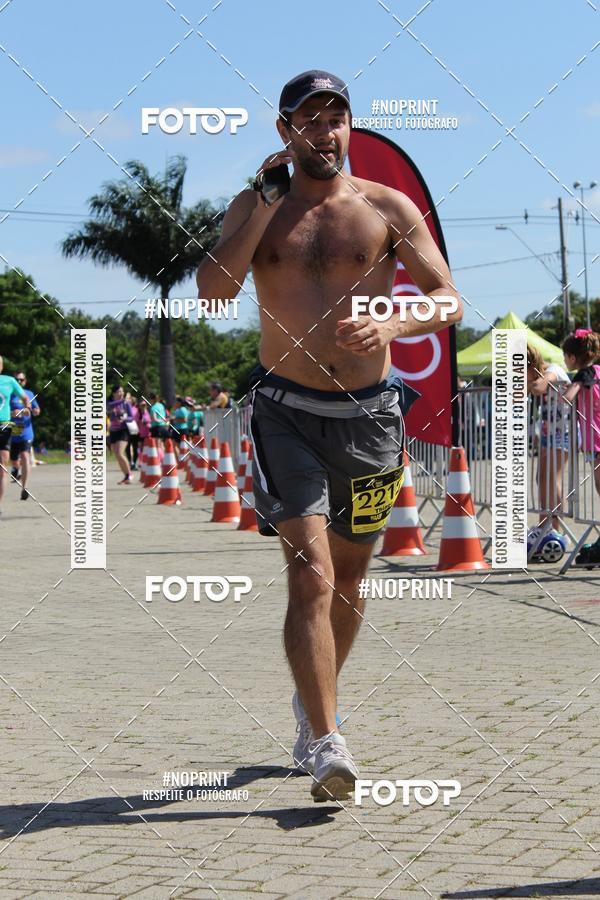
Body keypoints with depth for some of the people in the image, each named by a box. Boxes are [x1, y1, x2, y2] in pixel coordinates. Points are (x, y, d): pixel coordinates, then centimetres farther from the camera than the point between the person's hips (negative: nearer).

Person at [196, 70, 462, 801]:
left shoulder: (388, 208, 3)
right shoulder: (255, 207, 5)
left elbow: (449, 298, 0)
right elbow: (212, 289, -10)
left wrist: (390, 325, -20)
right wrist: (268, 199, -12)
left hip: (368, 413, 2)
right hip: (286, 412, -2)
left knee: (347, 579, 15)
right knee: (310, 573, -17)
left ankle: (312, 699, 39)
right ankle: (325, 742, -18)